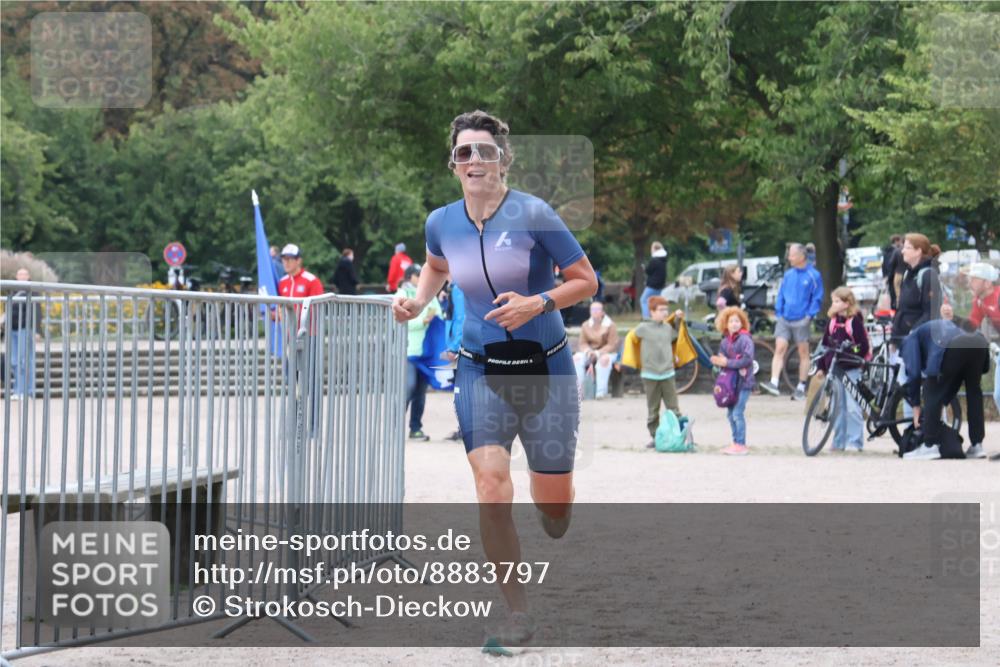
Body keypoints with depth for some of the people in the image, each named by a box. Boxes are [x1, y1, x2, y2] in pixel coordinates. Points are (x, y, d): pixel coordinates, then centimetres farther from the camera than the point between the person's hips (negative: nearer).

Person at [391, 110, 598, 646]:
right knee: (491, 488, -17)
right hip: (480, 372, 2)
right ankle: (517, 612, -4)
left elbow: (587, 281, -6)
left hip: (545, 370, -2)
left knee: (553, 504, 5)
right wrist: (418, 301, 5)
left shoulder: (533, 214, -12)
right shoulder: (442, 222, 0)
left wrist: (538, 303, -22)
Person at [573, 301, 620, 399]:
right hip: (589, 352, 4)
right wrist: (587, 350, -19)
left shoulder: (610, 326, -7)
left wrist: (597, 353, -24)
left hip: (606, 352, -4)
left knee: (604, 359, -39)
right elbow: (582, 343, 5)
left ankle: (602, 390, -34)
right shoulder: (585, 326, 4)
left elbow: (612, 345, -12)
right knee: (576, 357, -25)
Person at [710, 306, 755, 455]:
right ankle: (736, 442, 21)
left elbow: (747, 359, -20)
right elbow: (720, 358, 5)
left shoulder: (745, 339, -11)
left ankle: (741, 445, -5)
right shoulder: (726, 341, 9)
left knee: (738, 413, -10)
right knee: (730, 413, 11)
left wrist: (727, 363, -18)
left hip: (743, 382, -7)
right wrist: (734, 366, -13)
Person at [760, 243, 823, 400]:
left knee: (803, 353, 5)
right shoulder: (788, 275, 10)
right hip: (785, 319, 4)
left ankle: (801, 388, 12)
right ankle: (774, 383, -14)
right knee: (779, 348, -8)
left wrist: (809, 315, -11)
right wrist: (779, 312, 7)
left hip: (801, 321, -4)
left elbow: (817, 298, -4)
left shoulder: (813, 275, -4)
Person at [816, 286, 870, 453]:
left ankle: (854, 442, -2)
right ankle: (839, 441, 15)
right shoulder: (832, 321, 11)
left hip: (851, 370, -6)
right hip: (834, 369, 6)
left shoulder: (855, 321, -7)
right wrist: (821, 366, 12)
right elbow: (825, 345, 14)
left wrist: (856, 359, -18)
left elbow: (864, 347, -10)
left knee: (852, 407, -6)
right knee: (838, 407, 10)